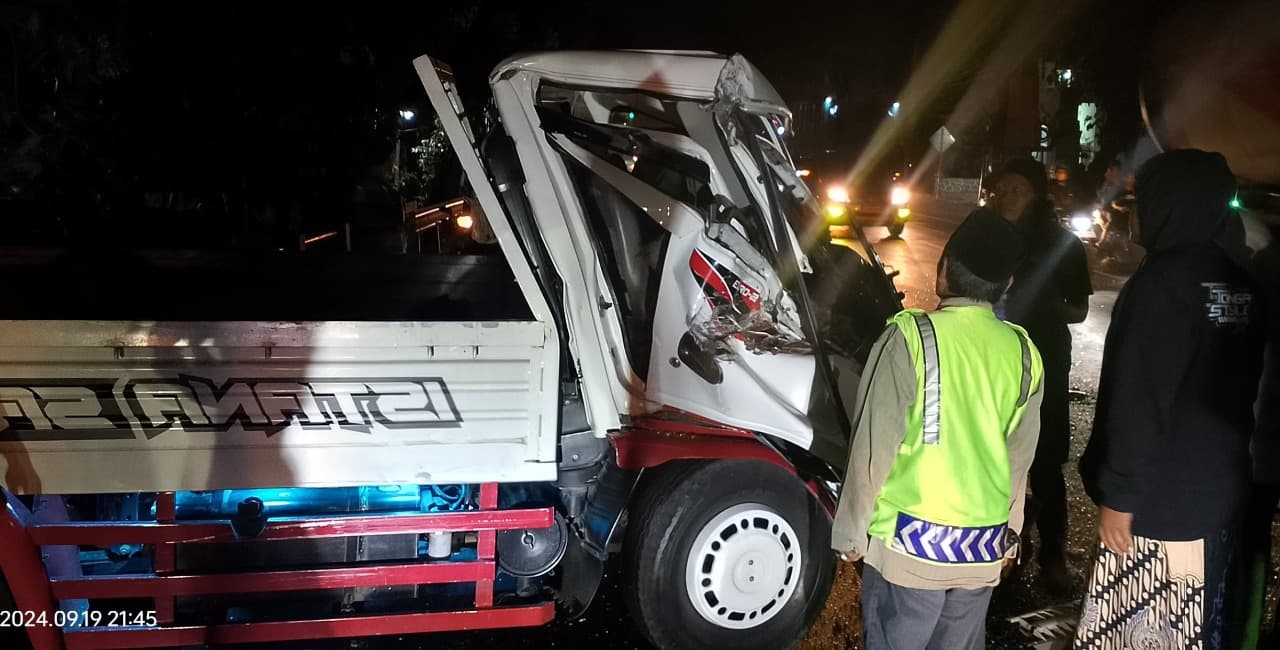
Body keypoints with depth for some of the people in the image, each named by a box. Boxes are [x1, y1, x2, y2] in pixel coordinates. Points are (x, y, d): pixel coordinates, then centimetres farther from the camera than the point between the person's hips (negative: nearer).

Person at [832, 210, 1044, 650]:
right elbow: (1019, 459, 8)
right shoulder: (1023, 352, 1)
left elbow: (874, 446, -13)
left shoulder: (910, 338, -14)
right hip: (985, 548, 4)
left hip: (911, 544, -4)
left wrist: (852, 531, -2)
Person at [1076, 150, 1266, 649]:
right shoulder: (1242, 286, 7)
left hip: (1162, 500, -8)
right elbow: (1241, 390, 15)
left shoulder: (1162, 281, -16)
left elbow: (1139, 402, -19)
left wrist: (1118, 493, -14)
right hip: (1221, 492, 8)